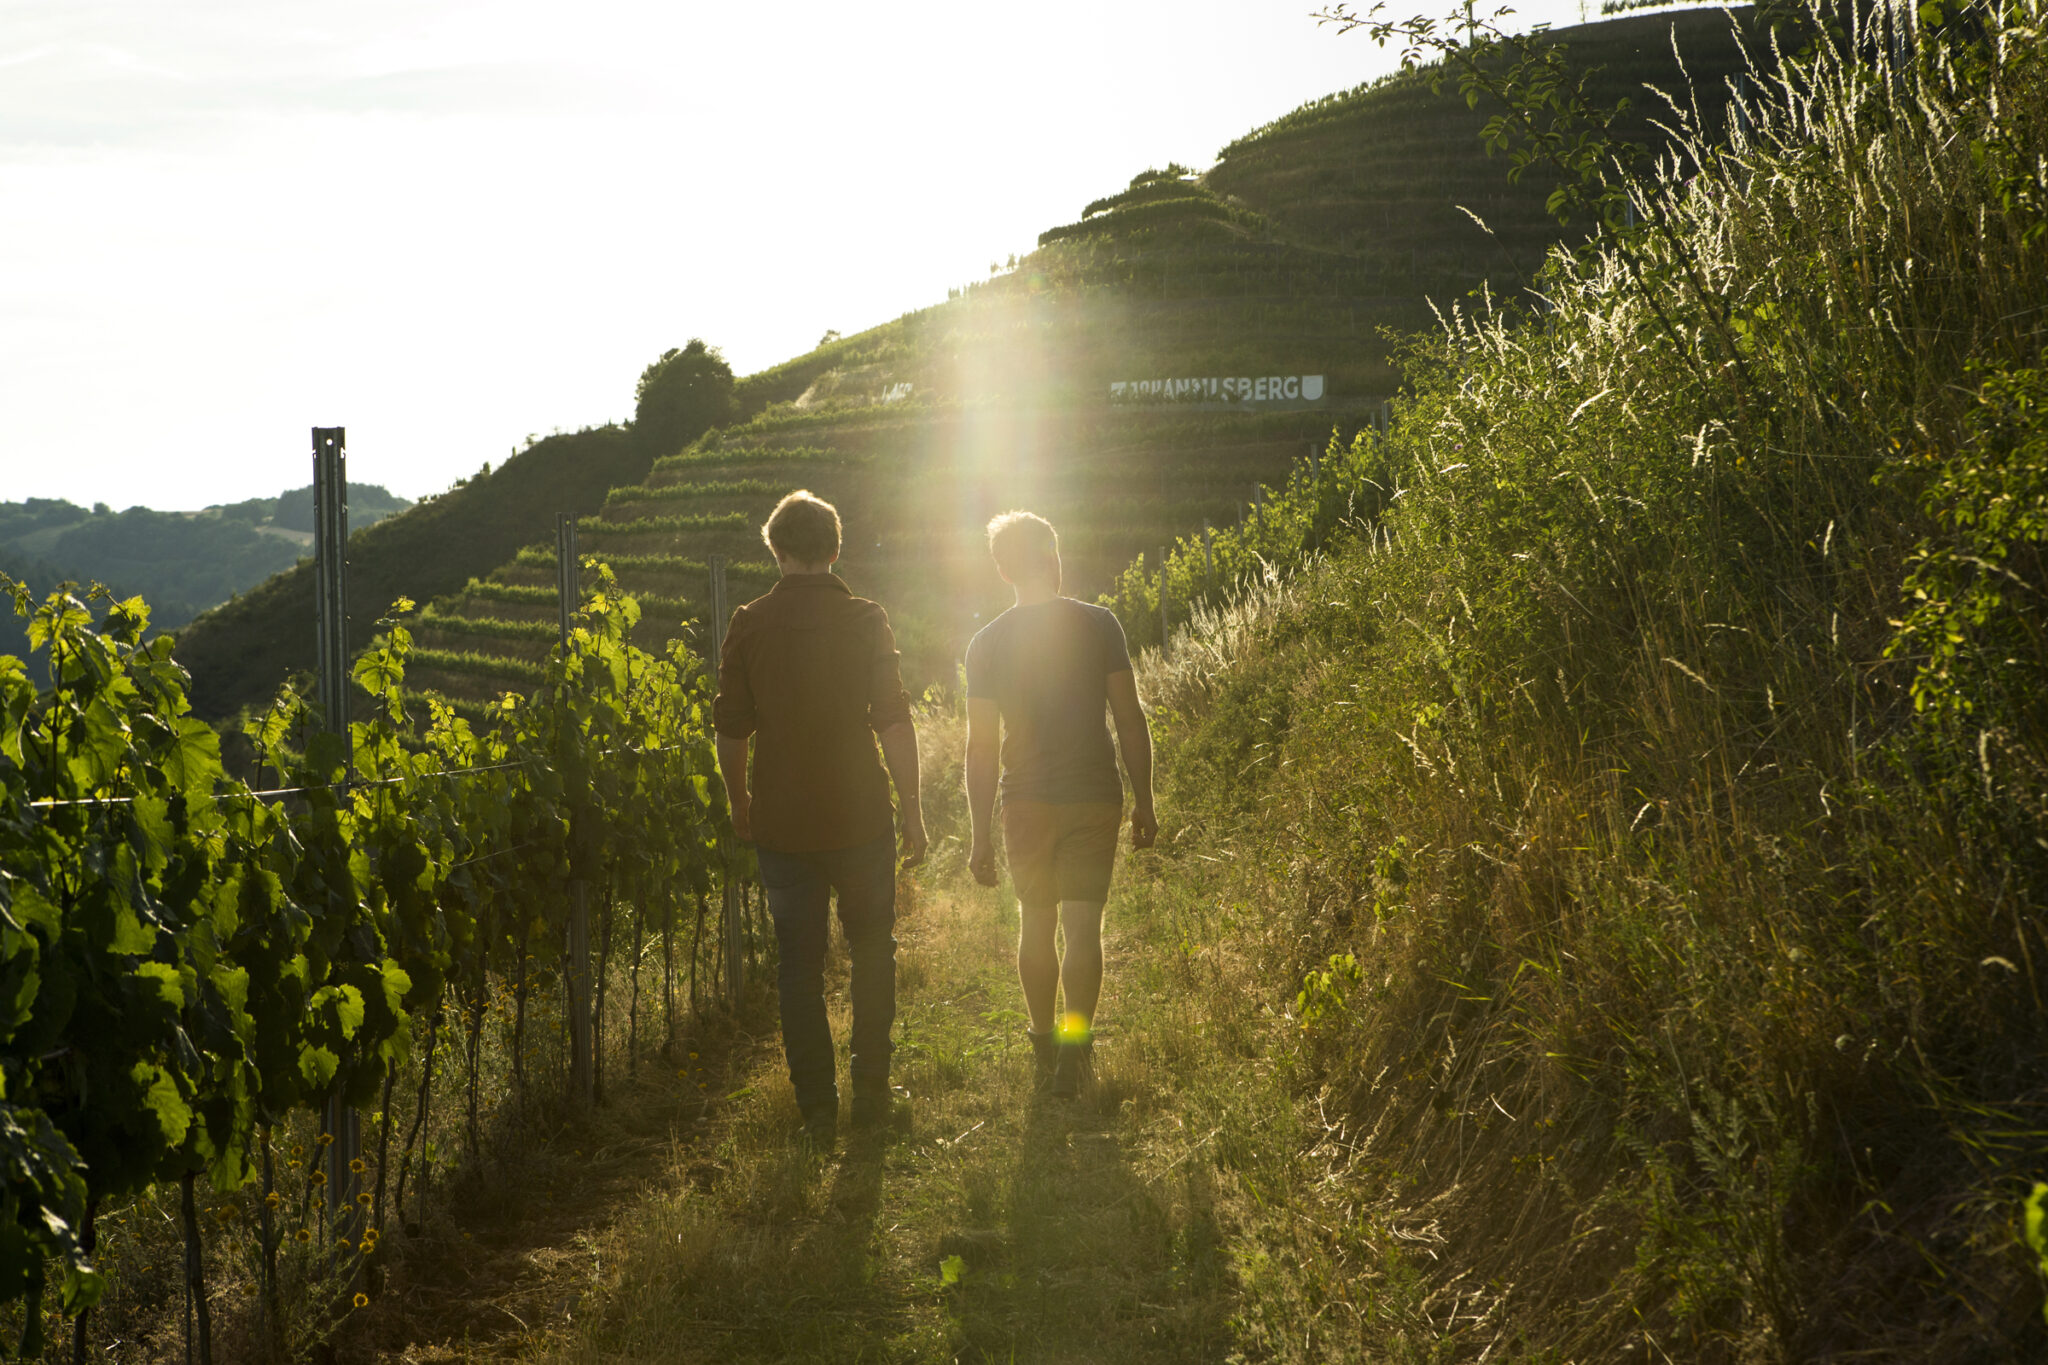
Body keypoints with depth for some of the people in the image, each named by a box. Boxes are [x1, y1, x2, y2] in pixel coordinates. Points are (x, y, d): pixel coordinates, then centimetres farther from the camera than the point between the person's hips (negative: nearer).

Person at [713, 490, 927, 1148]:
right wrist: (912, 812, 0)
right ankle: (871, 1093, 18)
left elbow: (731, 730, 1)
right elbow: (894, 726, -8)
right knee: (872, 951, 16)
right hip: (860, 820, -1)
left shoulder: (749, 625, -3)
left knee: (799, 964, 10)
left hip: (782, 823, 1)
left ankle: (817, 1109, 12)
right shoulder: (866, 620, -7)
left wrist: (739, 803, 17)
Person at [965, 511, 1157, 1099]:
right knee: (1083, 926, 1)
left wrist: (981, 836, 2)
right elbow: (1130, 720, -5)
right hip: (1094, 797, -1)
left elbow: (981, 747, -3)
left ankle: (1044, 1046, 24)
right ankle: (1075, 1046, -12)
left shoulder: (987, 643, -3)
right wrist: (1144, 802, 4)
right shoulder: (1098, 625, -5)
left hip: (1026, 802, 1)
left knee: (1036, 924, 16)